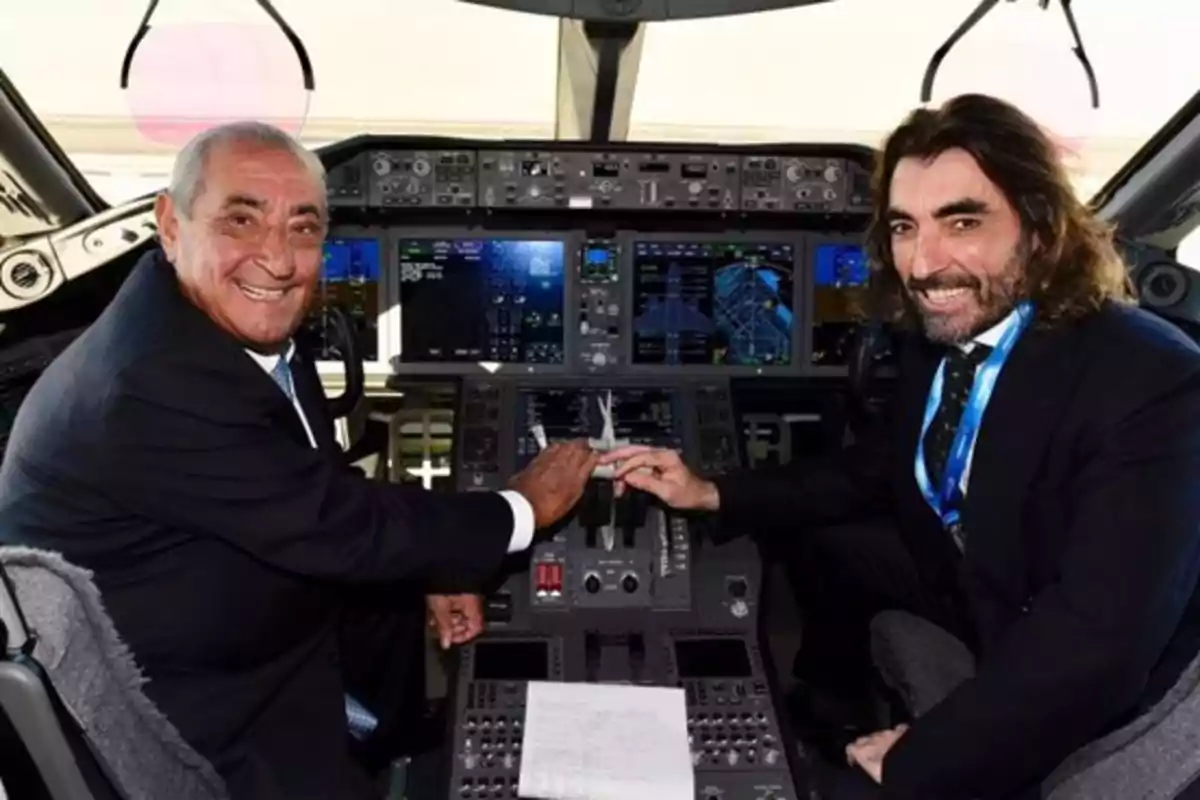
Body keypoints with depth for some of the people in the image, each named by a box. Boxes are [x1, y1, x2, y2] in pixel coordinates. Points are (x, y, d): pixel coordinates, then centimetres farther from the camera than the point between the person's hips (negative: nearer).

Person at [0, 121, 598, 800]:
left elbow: (322, 493, 6)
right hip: (188, 707, -9)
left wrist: (431, 570, -5)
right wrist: (523, 509, -16)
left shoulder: (252, 324, -5)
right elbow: (339, 525, -28)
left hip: (277, 617, 9)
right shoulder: (150, 388, -33)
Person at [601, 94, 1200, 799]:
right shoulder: (940, 333, -9)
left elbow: (1098, 643, -36)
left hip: (1087, 689, -7)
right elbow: (882, 469, 7)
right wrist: (712, 494, 0)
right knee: (819, 537, 14)